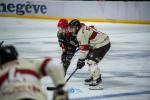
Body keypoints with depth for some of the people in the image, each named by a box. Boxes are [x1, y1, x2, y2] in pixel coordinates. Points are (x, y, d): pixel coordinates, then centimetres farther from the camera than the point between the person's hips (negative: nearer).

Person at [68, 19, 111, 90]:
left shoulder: (81, 33, -17)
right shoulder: (84, 28, 14)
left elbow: (84, 48, -19)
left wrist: (81, 60, -13)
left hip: (103, 45, -11)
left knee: (92, 62, -17)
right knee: (89, 59, 20)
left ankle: (97, 81, -21)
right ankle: (93, 77, 29)